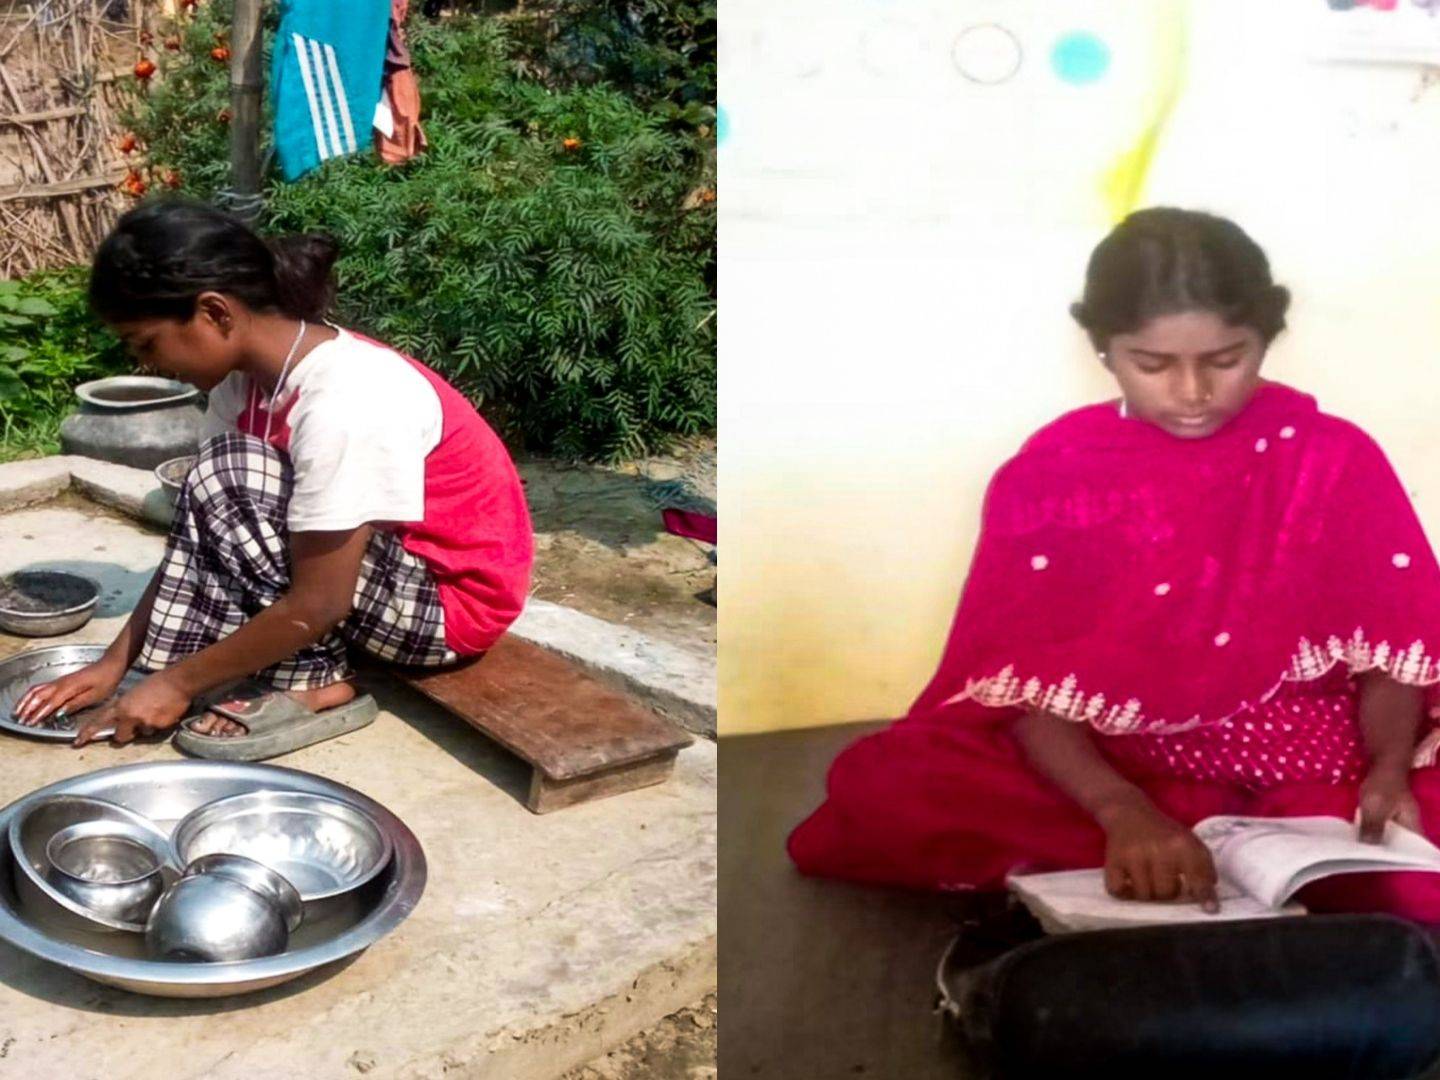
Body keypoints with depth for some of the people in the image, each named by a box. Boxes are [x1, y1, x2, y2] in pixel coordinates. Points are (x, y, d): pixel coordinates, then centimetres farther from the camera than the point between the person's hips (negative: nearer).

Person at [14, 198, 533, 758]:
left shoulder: (343, 403, -29)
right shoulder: (248, 373, -4)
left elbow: (316, 605, -25)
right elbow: (197, 535, 4)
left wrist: (178, 684, -15)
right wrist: (116, 662, 1)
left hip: (454, 599, -8)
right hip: (388, 568, 8)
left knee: (233, 477, -20)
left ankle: (311, 685, -9)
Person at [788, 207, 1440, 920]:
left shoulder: (1335, 457, -2)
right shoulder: (1051, 472, -5)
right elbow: (1026, 680, -11)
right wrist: (1121, 811, -28)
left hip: (1310, 765, 1)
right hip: (1112, 766, 0)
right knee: (882, 789, -26)